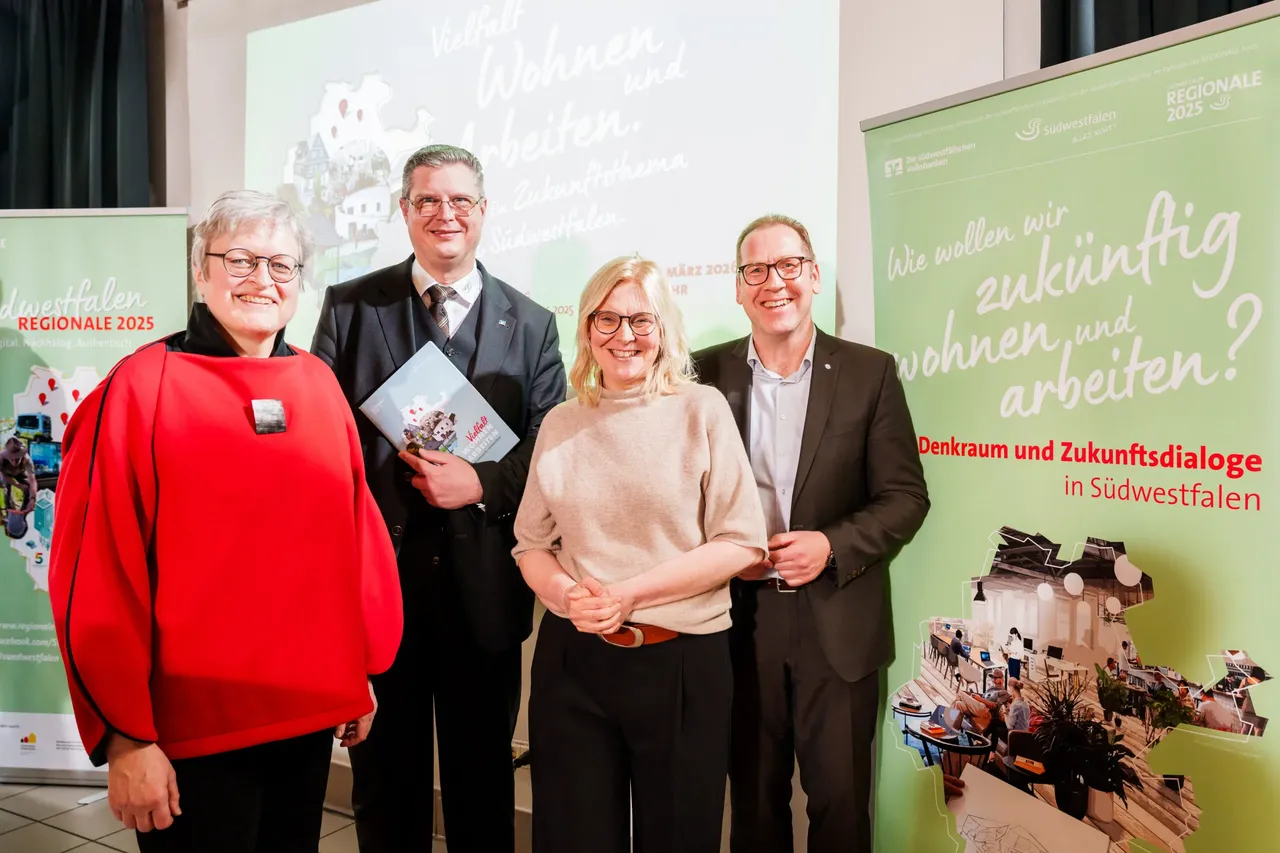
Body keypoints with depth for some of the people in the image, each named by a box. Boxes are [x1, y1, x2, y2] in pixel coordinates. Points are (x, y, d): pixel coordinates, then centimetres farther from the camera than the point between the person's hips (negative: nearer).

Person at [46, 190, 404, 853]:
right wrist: (125, 735, -12)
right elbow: (96, 575, -11)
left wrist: (362, 670, 8)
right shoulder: (141, 386, -10)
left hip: (313, 712, 5)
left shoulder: (318, 384, 4)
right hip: (194, 732, -5)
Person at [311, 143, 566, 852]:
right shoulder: (349, 307, 3)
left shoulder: (530, 323, 5)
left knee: (482, 780, 15)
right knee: (385, 777, 15)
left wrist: (481, 483, -15)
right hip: (375, 573, 0)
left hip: (485, 582, 1)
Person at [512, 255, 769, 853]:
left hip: (684, 662, -2)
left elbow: (742, 542, -6)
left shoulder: (701, 410, -2)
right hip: (573, 659, 2)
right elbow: (532, 543, 12)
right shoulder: (560, 425, 7)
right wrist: (564, 592, -10)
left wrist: (630, 593, -15)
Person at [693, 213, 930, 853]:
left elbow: (905, 498, -3)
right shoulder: (706, 373, 2)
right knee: (753, 801, 16)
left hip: (838, 625, -1)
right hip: (739, 624, 2)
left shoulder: (870, 373, -1)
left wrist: (831, 546, -17)